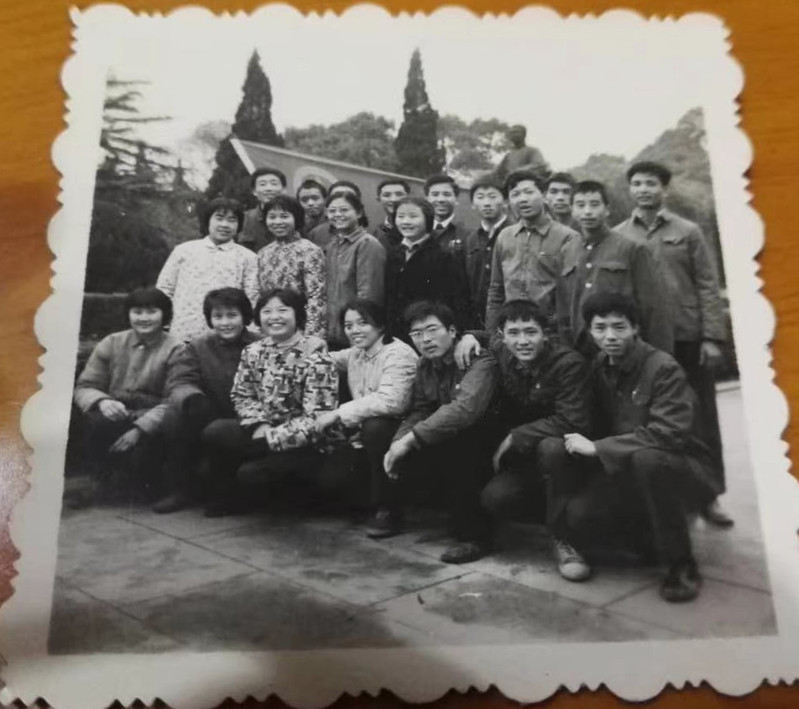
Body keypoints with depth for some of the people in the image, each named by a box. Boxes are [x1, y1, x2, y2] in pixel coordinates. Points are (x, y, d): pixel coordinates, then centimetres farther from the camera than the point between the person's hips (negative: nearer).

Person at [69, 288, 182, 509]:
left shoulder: (174, 350, -3)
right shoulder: (111, 343, 9)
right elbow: (84, 387, 4)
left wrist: (139, 429, -23)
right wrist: (102, 401, -19)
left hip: (150, 426, -2)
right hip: (115, 417, 3)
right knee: (96, 420, -31)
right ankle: (99, 480, -5)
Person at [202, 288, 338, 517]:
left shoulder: (316, 358, -15)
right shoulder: (253, 352, 4)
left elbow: (316, 418, -19)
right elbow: (241, 395, 8)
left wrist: (271, 438, -20)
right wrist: (259, 424, -12)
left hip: (299, 441, -6)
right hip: (263, 430, 6)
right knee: (214, 433, -16)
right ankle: (224, 497, 7)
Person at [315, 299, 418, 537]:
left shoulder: (399, 354, -17)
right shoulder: (355, 353, 9)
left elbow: (390, 401, -33)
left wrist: (339, 414, -30)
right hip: (365, 429, 7)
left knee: (374, 426, -37)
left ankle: (386, 510, -21)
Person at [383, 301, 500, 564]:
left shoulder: (480, 361, -20)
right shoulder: (424, 366, 7)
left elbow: (465, 409, -35)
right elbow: (418, 411, 0)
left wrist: (410, 438, -35)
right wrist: (398, 442, -21)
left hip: (480, 450, -7)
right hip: (446, 448, 7)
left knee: (450, 442, -34)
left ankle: (474, 535, -20)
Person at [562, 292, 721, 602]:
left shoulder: (663, 368, -18)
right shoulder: (598, 369, 2)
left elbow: (669, 434, -28)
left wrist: (597, 448, -26)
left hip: (683, 470, -5)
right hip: (628, 474, 5)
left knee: (646, 458, -40)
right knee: (579, 516, -21)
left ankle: (680, 563, -18)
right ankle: (652, 534, 9)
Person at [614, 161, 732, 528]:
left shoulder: (688, 231, 4)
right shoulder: (618, 236, 4)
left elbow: (708, 287, 1)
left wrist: (712, 337, -7)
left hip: (688, 338, 0)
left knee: (701, 417, 6)